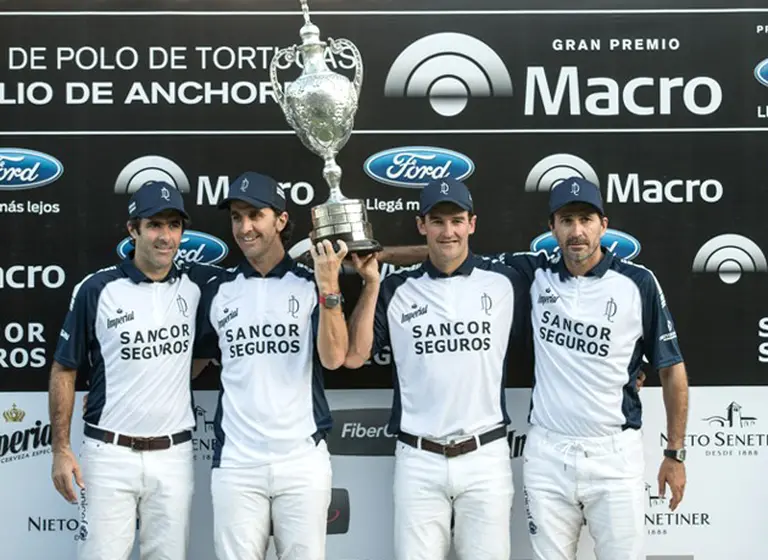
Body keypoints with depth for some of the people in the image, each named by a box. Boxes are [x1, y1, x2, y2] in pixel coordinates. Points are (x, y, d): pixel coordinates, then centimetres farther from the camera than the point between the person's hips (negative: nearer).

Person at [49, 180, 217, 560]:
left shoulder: (197, 285, 2)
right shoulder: (97, 289, -5)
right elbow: (64, 371, 1)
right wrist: (61, 449, -3)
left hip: (174, 456, 3)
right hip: (109, 455, -2)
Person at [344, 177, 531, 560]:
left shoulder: (506, 283, 3)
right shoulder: (397, 289, 5)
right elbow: (353, 356, 0)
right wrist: (371, 285, -4)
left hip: (485, 457, 0)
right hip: (418, 460, 1)